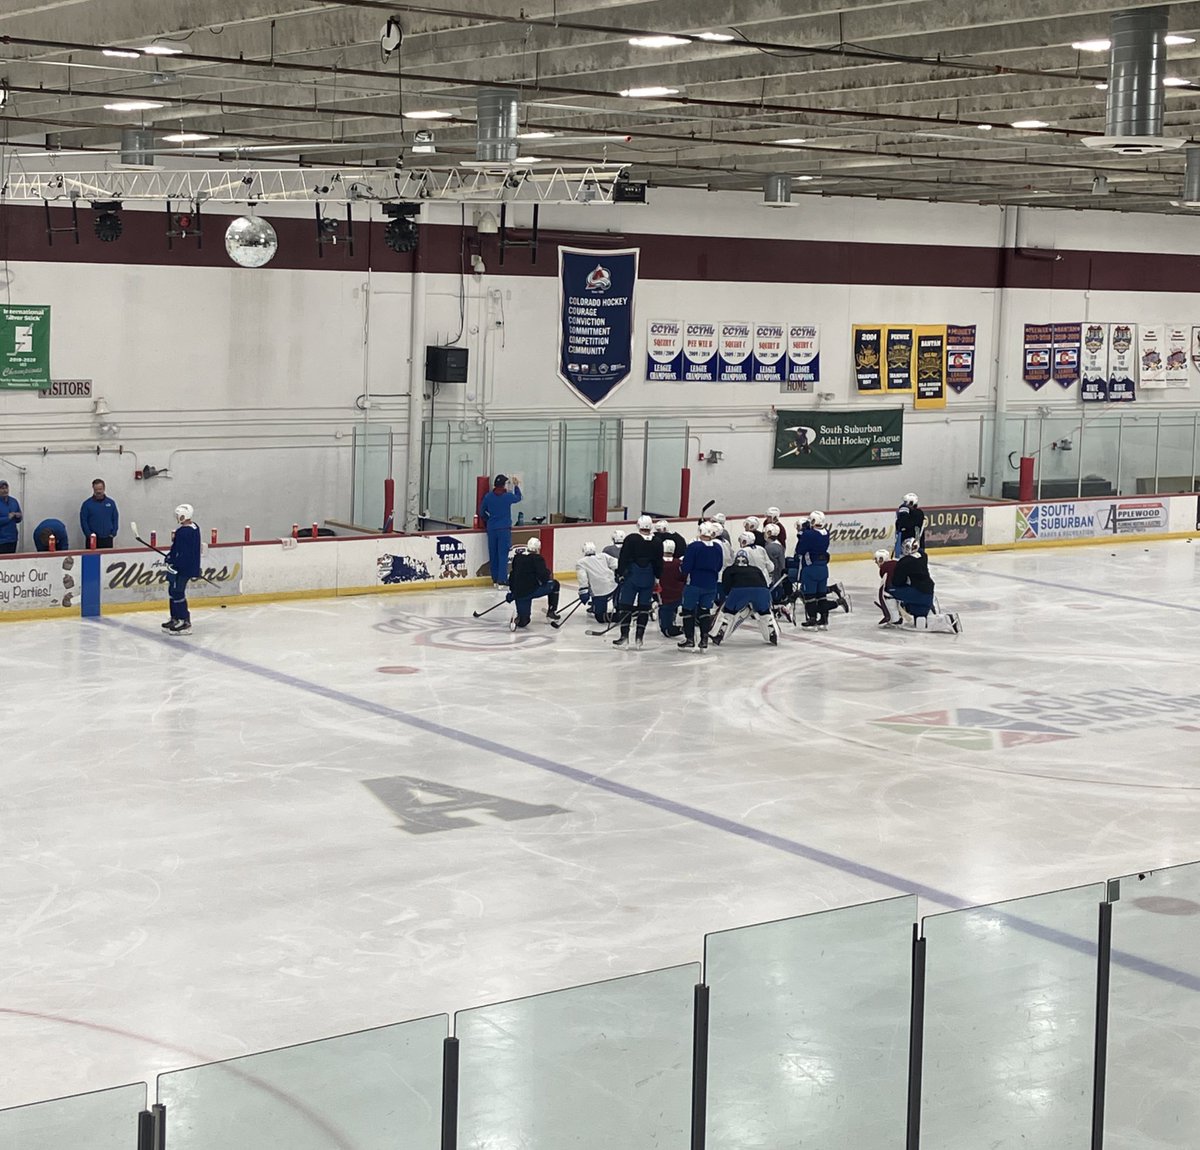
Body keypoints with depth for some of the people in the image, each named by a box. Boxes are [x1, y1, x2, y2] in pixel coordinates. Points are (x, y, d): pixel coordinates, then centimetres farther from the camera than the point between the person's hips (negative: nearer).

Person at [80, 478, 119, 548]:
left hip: (107, 539, 2)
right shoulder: (87, 504, 1)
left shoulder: (111, 503, 8)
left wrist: (113, 533, -1)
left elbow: (115, 519, 10)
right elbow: (83, 521, -1)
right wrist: (89, 535, -10)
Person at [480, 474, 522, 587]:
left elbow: (482, 512, 8)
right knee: (503, 555, -4)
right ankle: (502, 580, -10)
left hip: (491, 529, 3)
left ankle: (495, 579, 17)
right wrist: (516, 486, 29)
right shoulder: (508, 496, -8)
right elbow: (518, 498, 14)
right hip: (504, 529, -3)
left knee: (493, 555, 11)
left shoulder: (488, 496, -1)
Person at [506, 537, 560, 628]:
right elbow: (544, 577, -15)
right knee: (554, 584, 18)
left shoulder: (517, 557, 12)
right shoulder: (537, 558, -8)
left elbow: (512, 575, 20)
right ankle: (551, 611, 18)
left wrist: (511, 591, 30)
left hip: (518, 593, 6)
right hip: (531, 591, -6)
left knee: (523, 621, 21)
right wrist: (548, 572, 9)